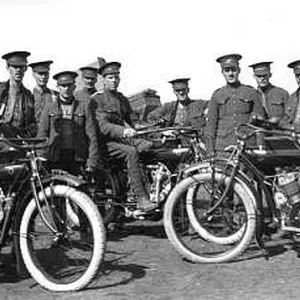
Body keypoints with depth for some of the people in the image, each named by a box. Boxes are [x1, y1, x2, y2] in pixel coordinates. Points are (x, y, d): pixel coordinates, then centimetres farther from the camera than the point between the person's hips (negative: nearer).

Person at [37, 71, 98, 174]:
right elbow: (41, 137, 10)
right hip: (54, 160, 0)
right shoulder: (49, 109, 11)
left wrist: (92, 162, -1)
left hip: (77, 159, 0)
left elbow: (91, 136, 5)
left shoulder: (83, 106, 9)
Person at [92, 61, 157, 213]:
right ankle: (142, 199, -37)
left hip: (120, 141, 8)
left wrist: (131, 130, 9)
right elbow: (102, 126, -19)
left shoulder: (123, 99, 18)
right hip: (105, 143, -8)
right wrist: (123, 131, -33)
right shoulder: (97, 99, -4)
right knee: (132, 152, -31)